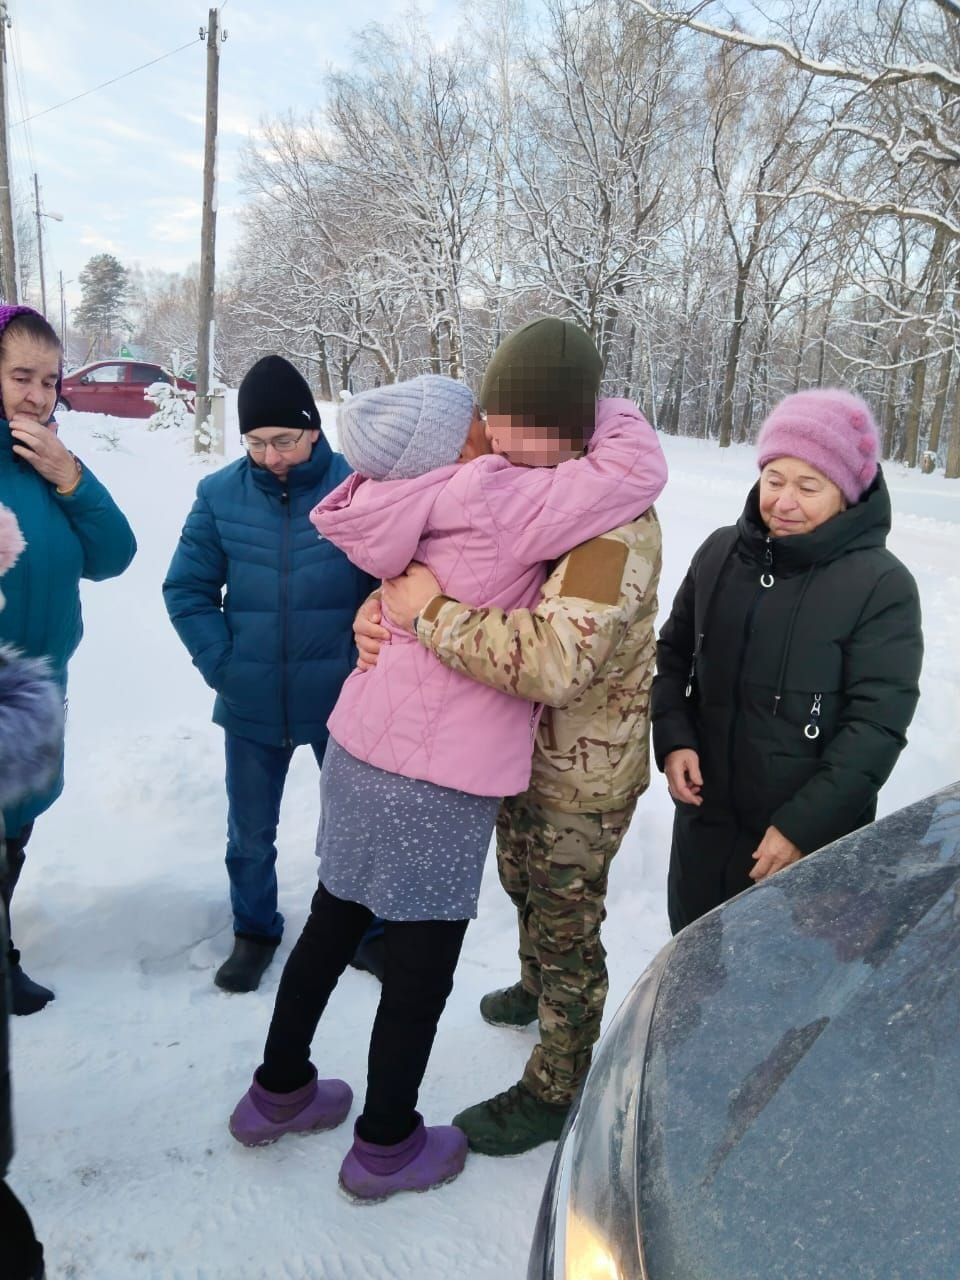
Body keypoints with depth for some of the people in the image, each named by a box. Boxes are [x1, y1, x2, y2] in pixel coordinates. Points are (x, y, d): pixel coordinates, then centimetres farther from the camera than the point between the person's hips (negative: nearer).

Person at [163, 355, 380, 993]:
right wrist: (220, 663, -5)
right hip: (251, 703, 2)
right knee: (250, 832, 17)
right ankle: (255, 930, 42)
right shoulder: (220, 494, -5)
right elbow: (187, 588, 3)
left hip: (342, 699, -1)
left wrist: (368, 660, -11)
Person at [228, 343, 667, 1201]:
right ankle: (387, 1145, 33)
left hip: (363, 744, 8)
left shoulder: (401, 505, 1)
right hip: (438, 776, -8)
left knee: (333, 923, 23)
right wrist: (613, 416, 0)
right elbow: (637, 470, -18)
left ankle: (279, 1090, 44)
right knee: (421, 966, 12)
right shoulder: (498, 503, -20)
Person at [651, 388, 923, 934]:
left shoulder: (883, 586, -14)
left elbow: (877, 725, -15)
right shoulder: (721, 552, 0)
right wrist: (673, 739, -6)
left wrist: (804, 825, -18)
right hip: (704, 818, 4)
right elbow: (674, 653, 9)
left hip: (812, 838, -4)